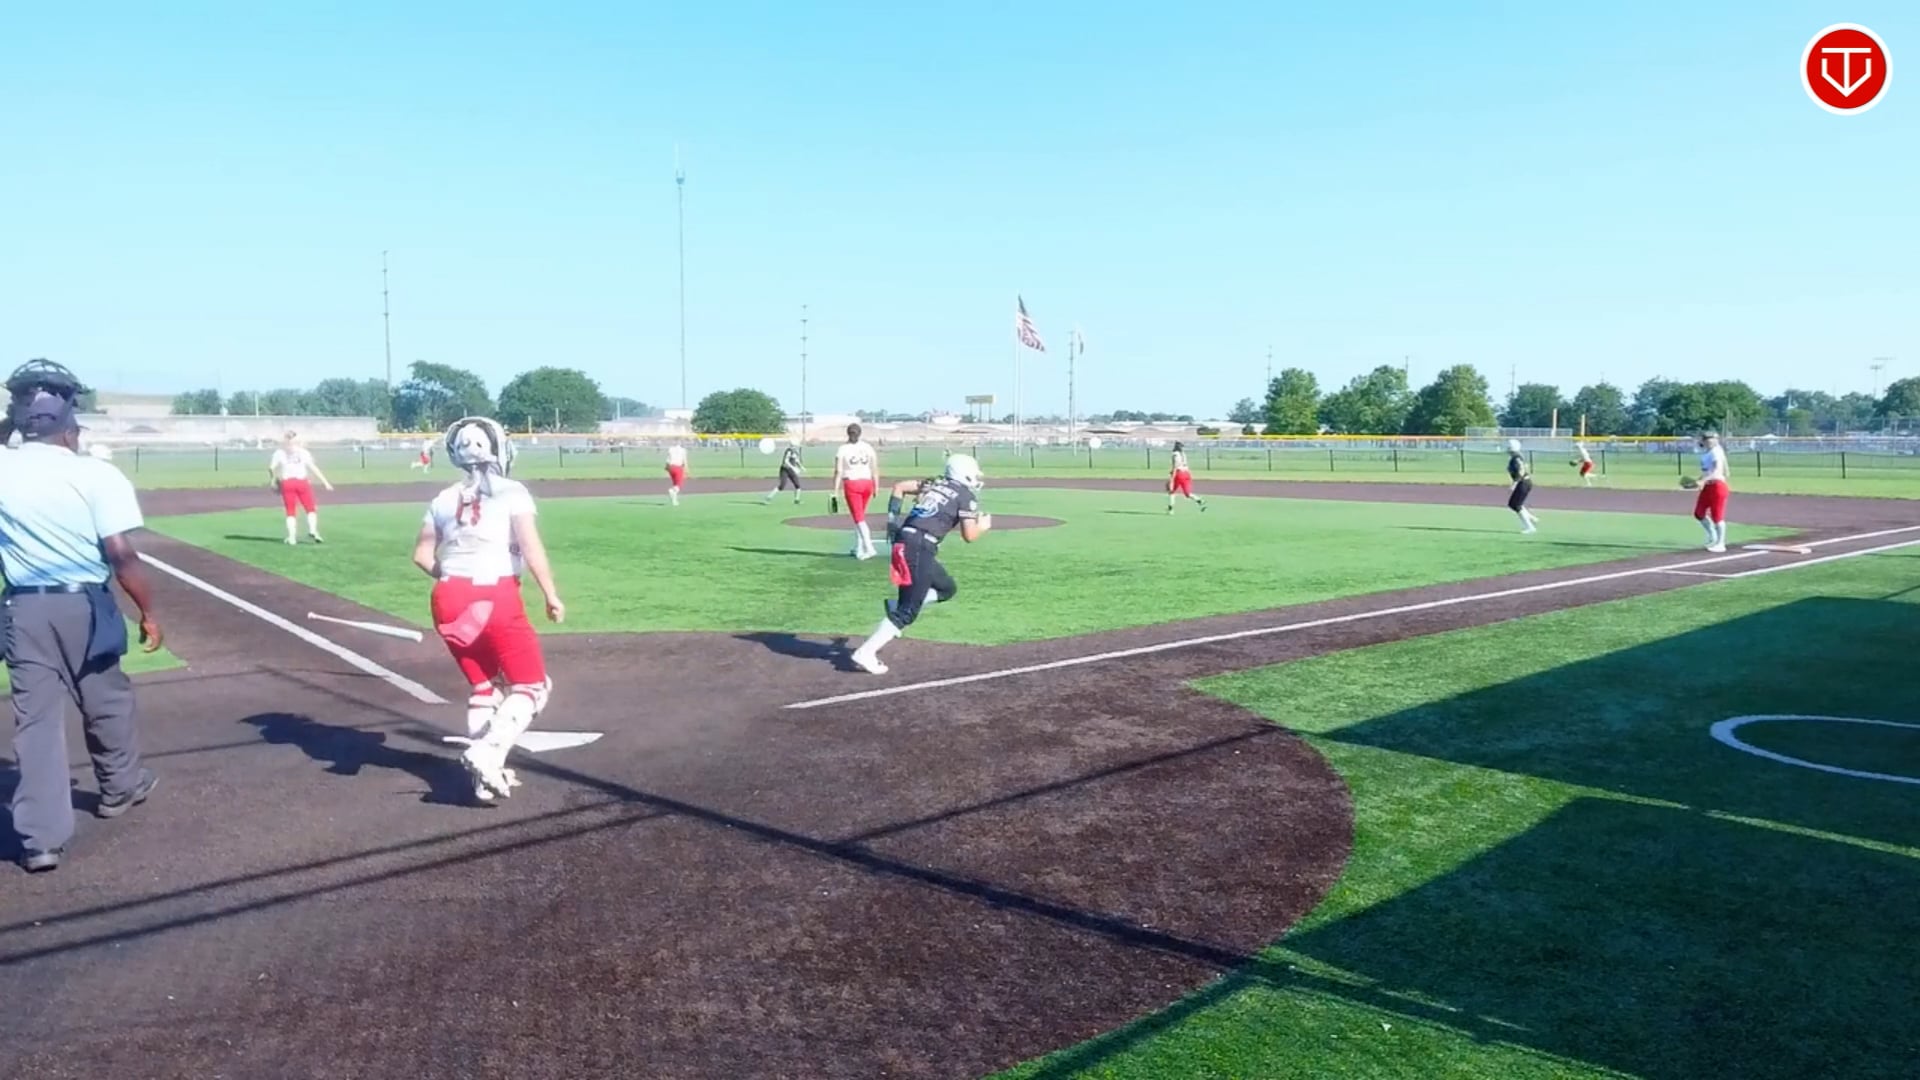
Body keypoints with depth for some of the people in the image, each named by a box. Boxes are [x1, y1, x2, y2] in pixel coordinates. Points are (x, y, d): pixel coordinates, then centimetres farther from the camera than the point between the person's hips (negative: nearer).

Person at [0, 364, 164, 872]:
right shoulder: (96, 474, -12)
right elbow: (120, 554, -14)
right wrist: (148, 611, -6)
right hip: (83, 606, -2)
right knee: (106, 702, 19)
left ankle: (41, 837, 4)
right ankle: (121, 787, 41)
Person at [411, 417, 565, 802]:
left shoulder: (444, 499, 13)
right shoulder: (511, 492, -2)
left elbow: (422, 555, 16)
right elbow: (530, 548, -12)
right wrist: (552, 595, -8)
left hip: (449, 599, 6)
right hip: (495, 597, -6)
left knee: (483, 685, 21)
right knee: (532, 685, 6)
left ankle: (485, 775, 16)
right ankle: (487, 753, -15)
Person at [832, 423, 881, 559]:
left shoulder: (843, 449, -5)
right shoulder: (868, 447, 4)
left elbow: (838, 471, -8)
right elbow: (875, 469, 3)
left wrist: (836, 491, -7)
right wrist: (876, 487, 10)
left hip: (851, 484, -4)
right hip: (867, 483, 4)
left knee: (859, 518, -3)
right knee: (860, 516, 18)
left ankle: (869, 548, -16)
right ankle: (858, 549, 22)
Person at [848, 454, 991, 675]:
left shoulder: (935, 484, 21)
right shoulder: (967, 496, 2)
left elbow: (899, 486, 21)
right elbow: (969, 536, -2)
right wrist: (983, 526, 18)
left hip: (904, 540, 8)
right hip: (920, 547, -8)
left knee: (947, 589, 22)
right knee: (907, 612, -5)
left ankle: (896, 605, 8)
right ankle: (866, 653, -13)